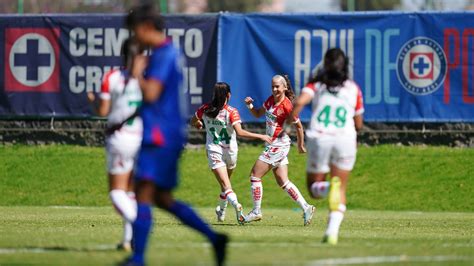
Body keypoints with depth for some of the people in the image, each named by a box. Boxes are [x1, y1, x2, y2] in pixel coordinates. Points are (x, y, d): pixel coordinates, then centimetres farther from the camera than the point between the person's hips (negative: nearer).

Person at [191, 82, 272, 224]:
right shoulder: (232, 112, -13)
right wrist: (260, 136, -22)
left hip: (213, 152, 0)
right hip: (230, 153, 0)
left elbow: (193, 122, 15)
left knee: (225, 185, -9)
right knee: (226, 182, 24)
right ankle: (221, 211, 36)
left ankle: (236, 205, -36)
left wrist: (199, 123, 38)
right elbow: (239, 132, -25)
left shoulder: (205, 109, -3)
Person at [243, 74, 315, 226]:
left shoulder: (287, 106, -18)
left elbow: (298, 126, -8)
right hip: (272, 144, 9)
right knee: (283, 182, 9)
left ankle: (256, 212, 4)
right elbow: (258, 114, 19)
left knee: (255, 175, -4)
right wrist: (250, 106, -2)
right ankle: (306, 208, 10)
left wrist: (301, 145, 2)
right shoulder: (271, 100, 6)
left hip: (279, 144, -9)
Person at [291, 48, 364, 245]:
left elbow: (300, 101, -14)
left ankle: (329, 186, -24)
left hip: (319, 138, -1)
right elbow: (358, 125, 14)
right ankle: (332, 232, -12)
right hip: (345, 140, 1)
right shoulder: (353, 89, 10)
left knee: (314, 189, 13)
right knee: (341, 189, 10)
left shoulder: (317, 84, 6)